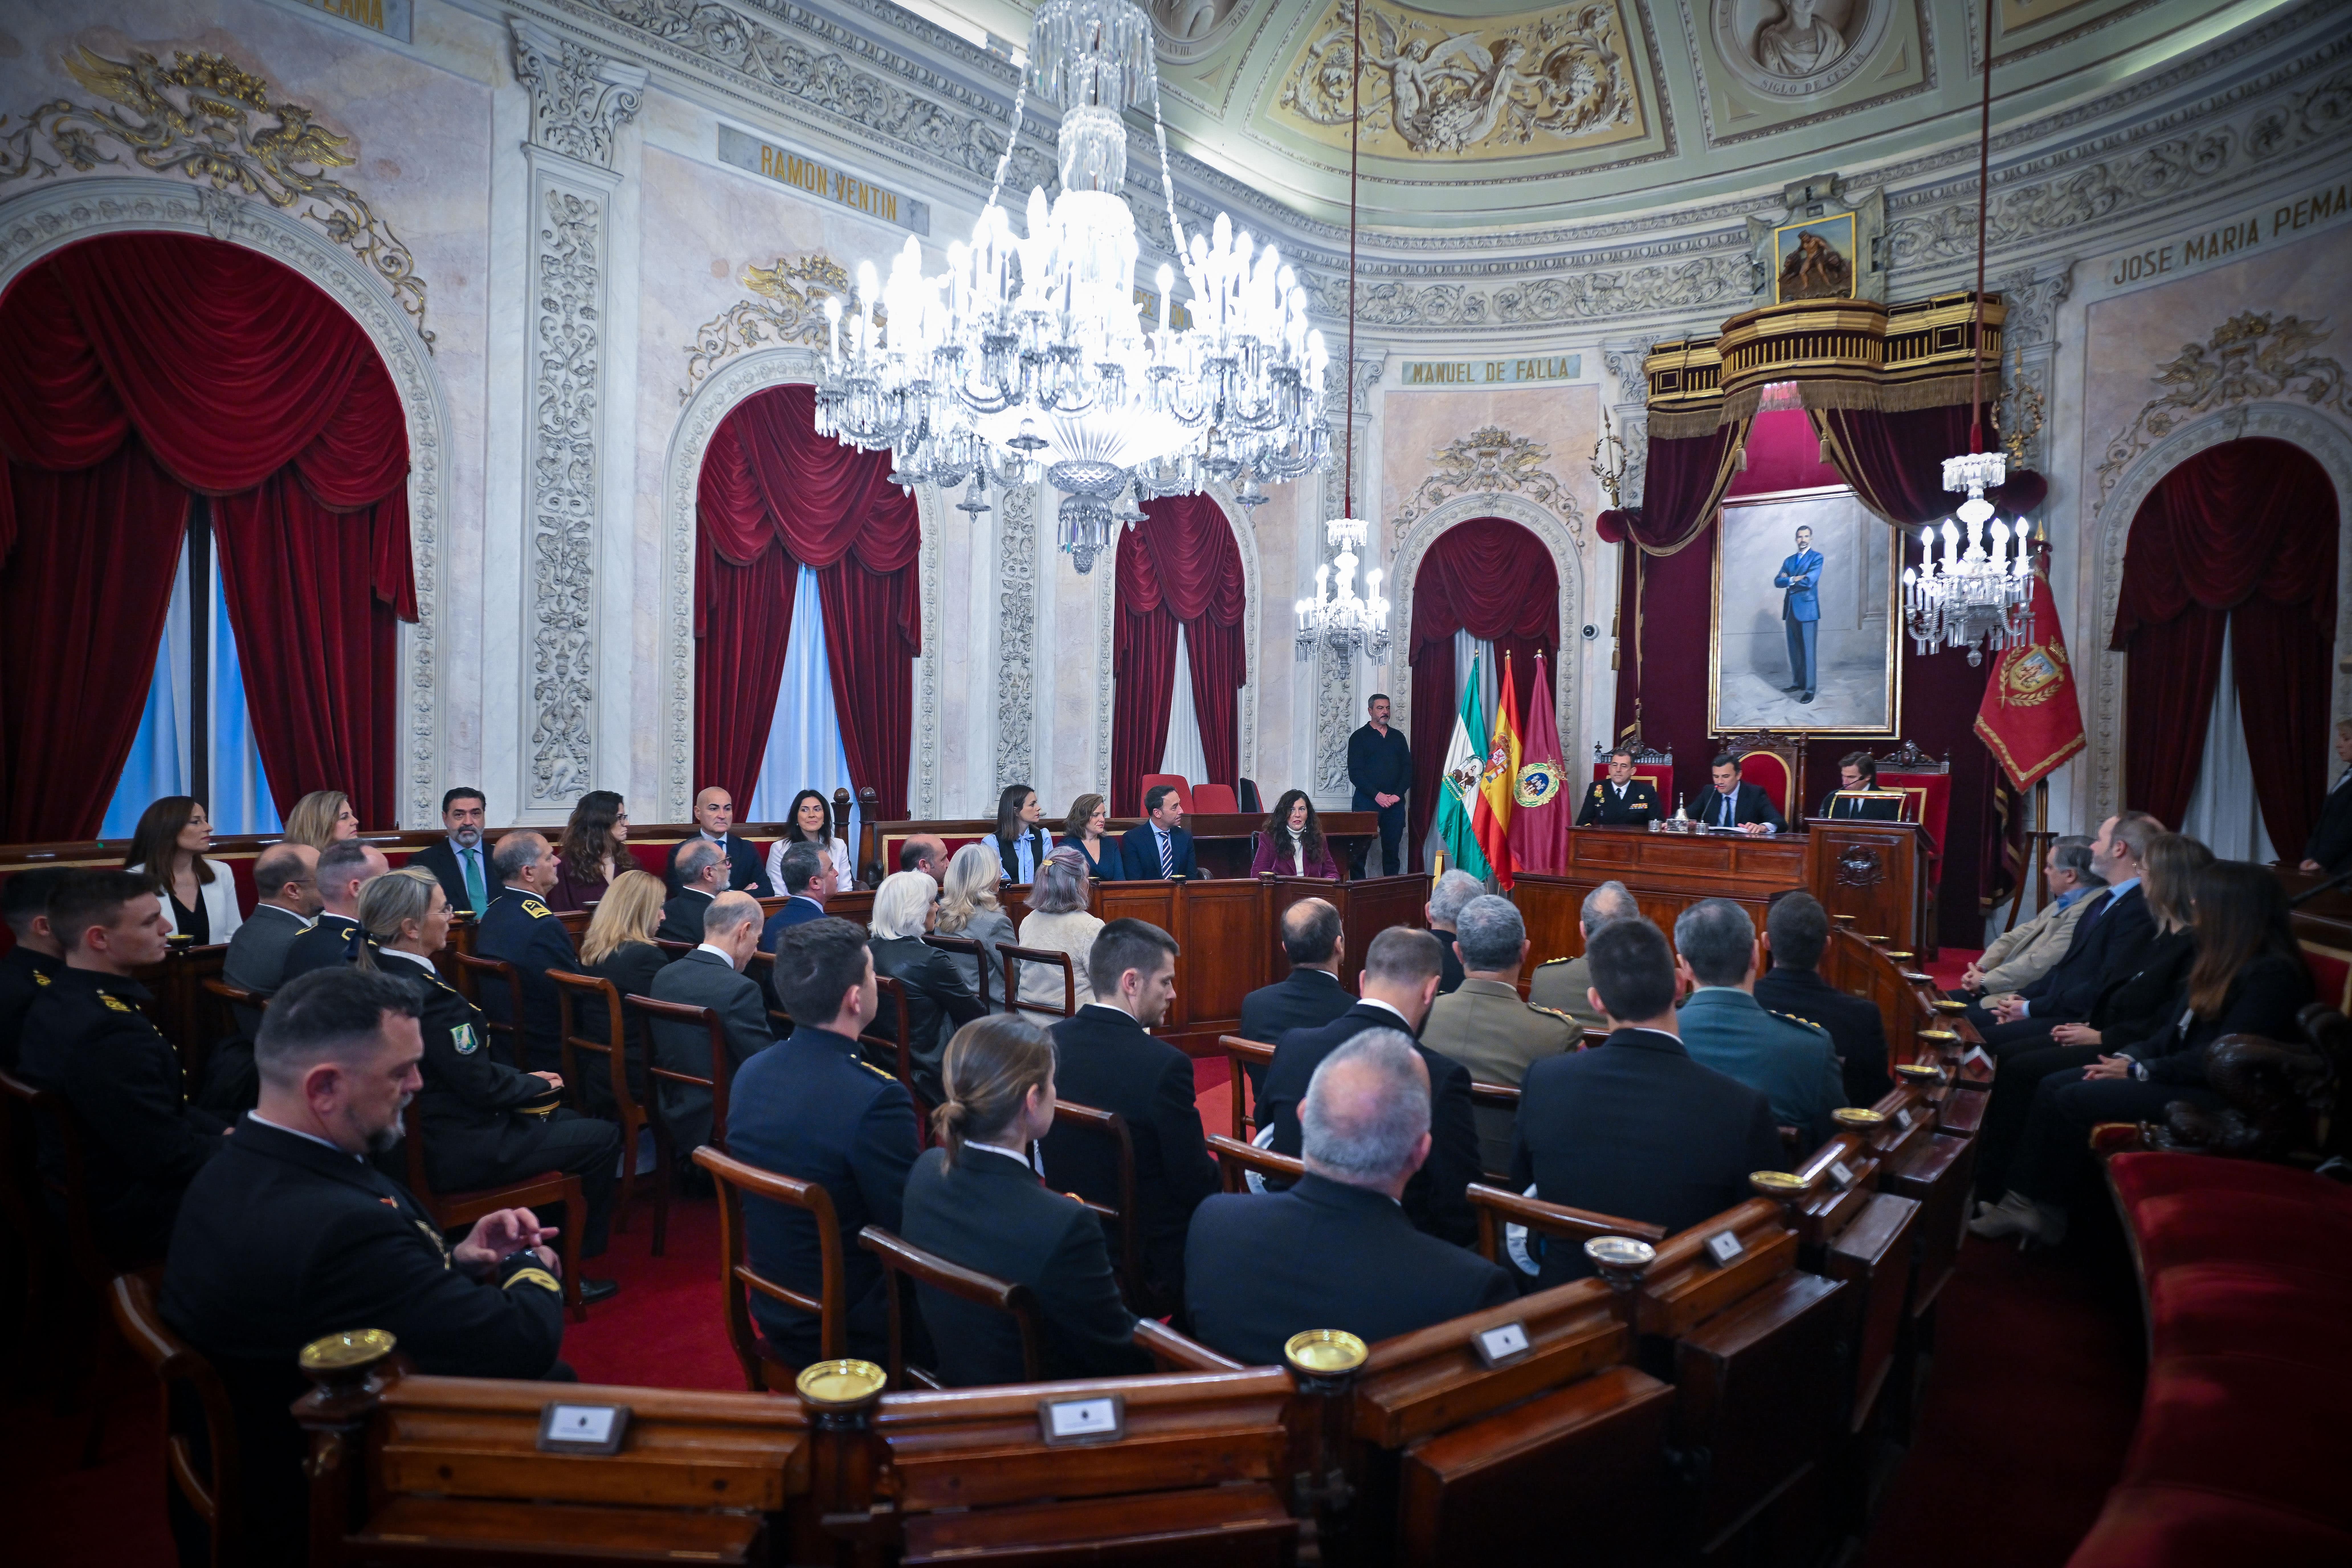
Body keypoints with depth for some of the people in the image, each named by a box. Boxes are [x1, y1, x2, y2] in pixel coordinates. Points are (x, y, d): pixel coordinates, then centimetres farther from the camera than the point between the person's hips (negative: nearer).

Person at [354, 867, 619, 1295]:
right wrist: (539, 1084, -3)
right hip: (460, 1152, -10)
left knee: (566, 1120, 24)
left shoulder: (373, 973, 2)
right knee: (604, 1137, 2)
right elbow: (483, 1086, -22)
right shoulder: (429, 995, -29)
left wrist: (526, 1080, 9)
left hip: (421, 1138, 10)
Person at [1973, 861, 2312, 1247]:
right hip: (2180, 1072, 10)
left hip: (2213, 1096, -10)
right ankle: (2022, 1201, -10)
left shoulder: (2274, 973, -17)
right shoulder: (2223, 961, 13)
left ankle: (2046, 1213, -6)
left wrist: (2140, 1071, -15)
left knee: (2075, 1099, -20)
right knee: (2052, 1086, -5)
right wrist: (2130, 1057, -1)